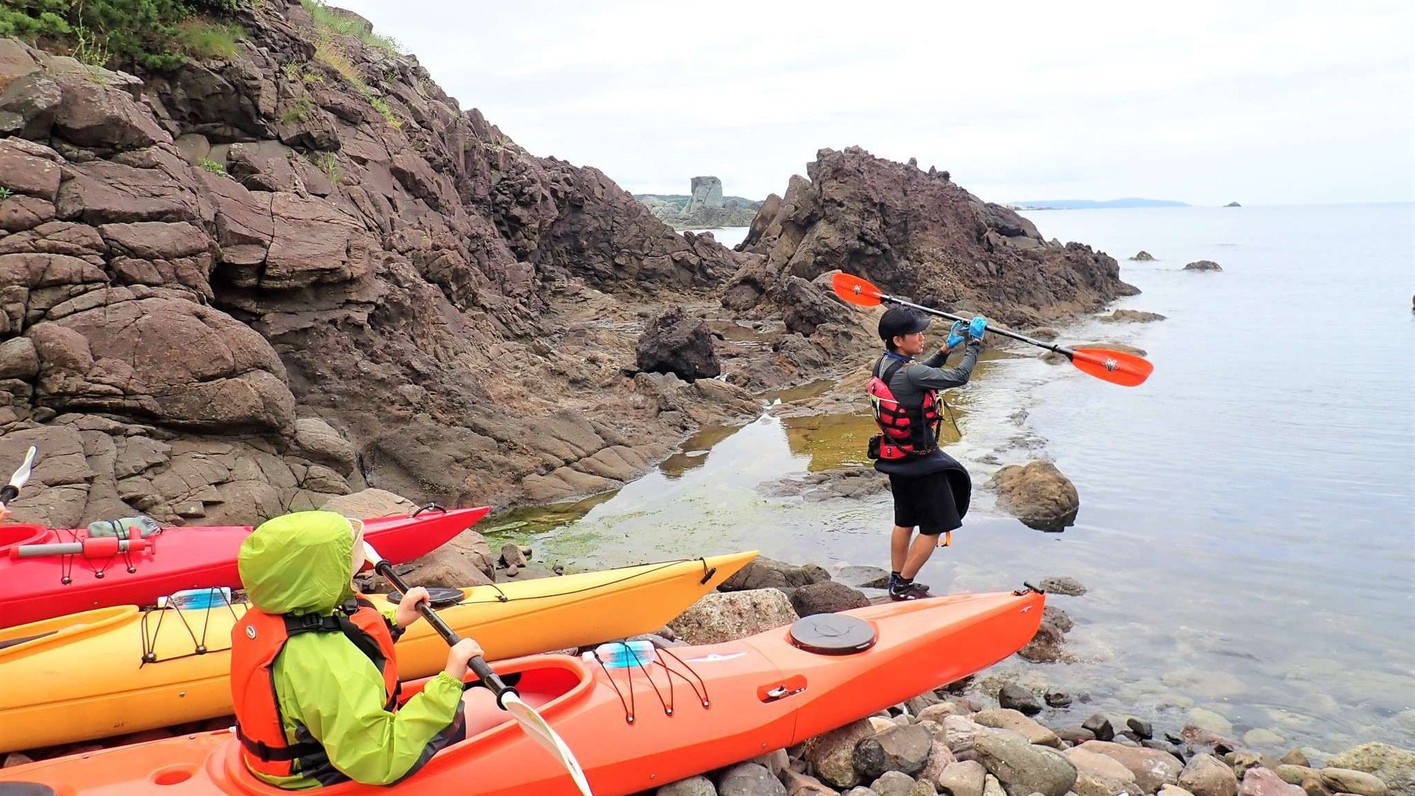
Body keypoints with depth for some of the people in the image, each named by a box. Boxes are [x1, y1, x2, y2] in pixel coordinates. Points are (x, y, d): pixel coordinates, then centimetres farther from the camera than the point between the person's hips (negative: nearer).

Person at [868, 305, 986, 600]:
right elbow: (959, 377, -23)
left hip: (896, 458, 9)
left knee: (904, 521, 22)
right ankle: (903, 587, 13)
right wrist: (974, 343, -9)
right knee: (934, 527, 6)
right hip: (920, 462, -9)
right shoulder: (909, 373, -28)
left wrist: (946, 348, 5)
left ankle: (897, 582, 33)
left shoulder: (884, 364, 0)